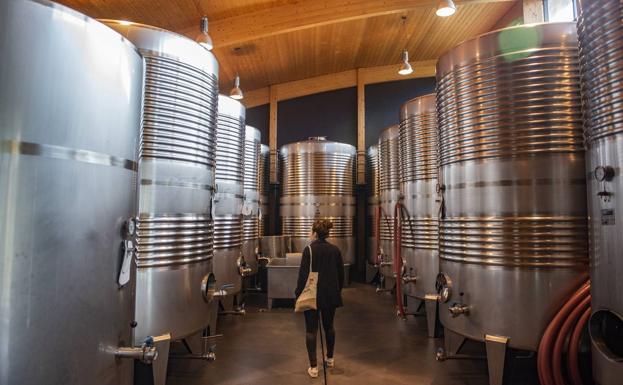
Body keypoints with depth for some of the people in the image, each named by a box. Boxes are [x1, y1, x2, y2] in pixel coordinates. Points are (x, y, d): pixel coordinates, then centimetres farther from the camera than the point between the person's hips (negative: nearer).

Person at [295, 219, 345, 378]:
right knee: (329, 326, 20)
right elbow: (341, 274, 6)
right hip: (331, 295, 5)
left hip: (312, 295, -4)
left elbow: (303, 275, -13)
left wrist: (299, 294, -4)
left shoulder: (309, 250, -13)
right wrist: (337, 291, 18)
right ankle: (330, 359, 35)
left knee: (311, 329, 3)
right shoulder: (335, 250, 1)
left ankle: (313, 367, 4)